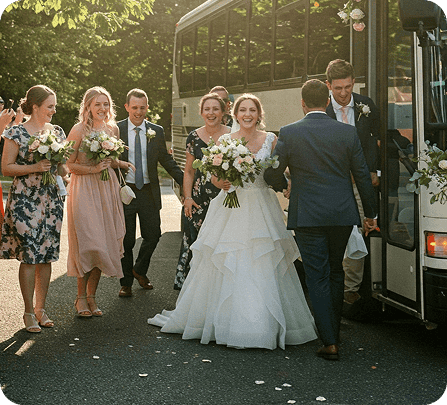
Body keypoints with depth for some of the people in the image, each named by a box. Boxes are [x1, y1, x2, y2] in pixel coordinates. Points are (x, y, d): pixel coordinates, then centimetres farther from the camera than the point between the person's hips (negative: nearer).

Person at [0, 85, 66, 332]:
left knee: (47, 255, 6)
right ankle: (29, 312, 5)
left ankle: (41, 309, 16)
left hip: (51, 199, 5)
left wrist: (62, 171, -2)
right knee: (29, 255, -5)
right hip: (25, 200, -5)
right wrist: (34, 167, -17)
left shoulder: (57, 132, 10)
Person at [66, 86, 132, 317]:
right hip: (84, 191, -5)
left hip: (107, 190, 5)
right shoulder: (79, 130, -7)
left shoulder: (113, 129, 10)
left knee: (104, 243, 4)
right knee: (89, 242, -9)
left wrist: (122, 164, 3)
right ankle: (81, 297, 6)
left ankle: (91, 297, 14)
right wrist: (92, 169, -18)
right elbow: (68, 164, -7)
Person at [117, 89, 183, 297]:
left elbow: (166, 159, 11)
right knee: (126, 239, 3)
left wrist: (185, 181, 4)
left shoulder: (157, 131, 5)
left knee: (153, 235, 7)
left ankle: (140, 270, 34)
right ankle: (126, 282, 19)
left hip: (149, 192, 3)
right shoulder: (116, 130, -2)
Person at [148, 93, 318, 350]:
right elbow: (215, 176, 5)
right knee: (227, 266, 1)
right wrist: (221, 183, -15)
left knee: (263, 268, -3)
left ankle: (265, 325, 8)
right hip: (232, 206, 0)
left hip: (262, 210, 0)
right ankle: (224, 321, 16)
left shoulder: (271, 140, 4)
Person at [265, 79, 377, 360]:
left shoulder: (289, 133, -6)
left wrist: (282, 186, 22)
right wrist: (371, 213, 14)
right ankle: (334, 330, 31)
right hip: (343, 215, 3)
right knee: (335, 272, 19)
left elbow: (273, 175, -2)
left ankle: (330, 343, -1)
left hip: (307, 216, -3)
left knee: (317, 278, 2)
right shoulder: (348, 132, 0)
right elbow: (363, 176, 4)